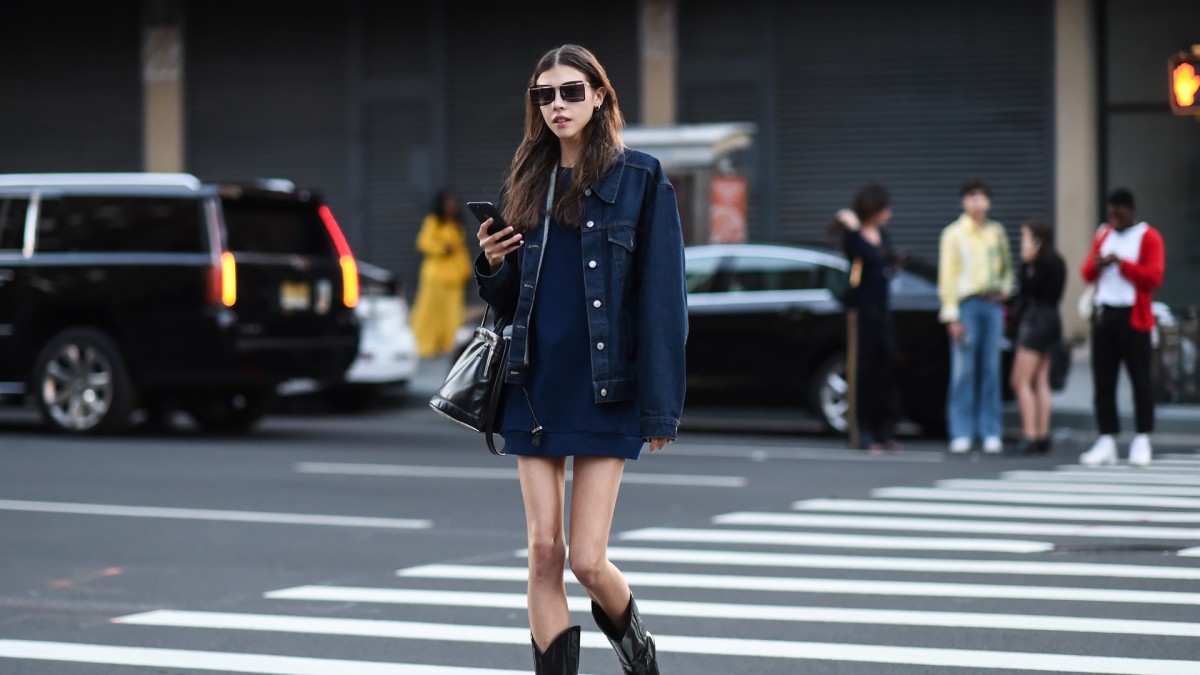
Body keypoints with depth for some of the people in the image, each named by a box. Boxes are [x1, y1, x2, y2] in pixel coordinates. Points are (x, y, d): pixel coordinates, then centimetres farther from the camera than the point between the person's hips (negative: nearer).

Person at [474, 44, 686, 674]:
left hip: (605, 392, -4)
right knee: (543, 552, 0)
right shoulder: (525, 184, 11)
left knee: (588, 560, -5)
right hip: (535, 387, 4)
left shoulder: (640, 180, -3)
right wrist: (491, 266, -6)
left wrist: (661, 407, -10)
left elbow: (661, 298, -6)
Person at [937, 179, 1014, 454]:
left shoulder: (996, 231, 12)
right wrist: (952, 315, -10)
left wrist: (1005, 288, 8)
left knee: (991, 370, 2)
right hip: (967, 304, -4)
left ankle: (990, 433, 5)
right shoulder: (954, 234, -1)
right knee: (963, 371, -6)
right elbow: (947, 275, -4)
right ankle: (961, 434, -4)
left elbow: (1007, 265, 27)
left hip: (993, 304, 4)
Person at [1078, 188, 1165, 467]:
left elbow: (1153, 277, -12)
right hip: (1103, 314, 5)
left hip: (1133, 316, -5)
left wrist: (1121, 262, -17)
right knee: (1103, 380, 3)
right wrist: (1096, 264, -7)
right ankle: (1107, 441, 7)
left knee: (1140, 379, -1)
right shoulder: (1102, 235, 15)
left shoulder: (1149, 237, -2)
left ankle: (1142, 442, 6)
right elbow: (1087, 274, 14)